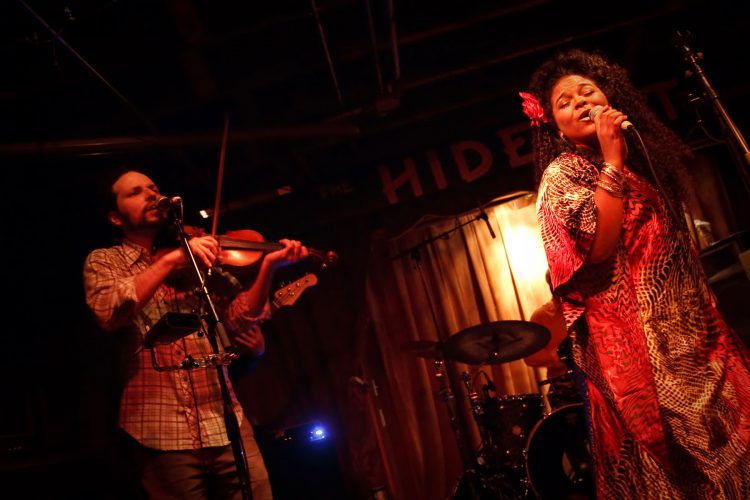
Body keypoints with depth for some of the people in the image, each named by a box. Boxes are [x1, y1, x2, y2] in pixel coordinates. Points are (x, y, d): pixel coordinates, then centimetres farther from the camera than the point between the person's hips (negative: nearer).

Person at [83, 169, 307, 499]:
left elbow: (238, 321, 2)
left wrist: (267, 267, -13)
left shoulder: (198, 256, 15)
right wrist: (170, 260, -21)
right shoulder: (104, 261, 9)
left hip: (226, 423, 3)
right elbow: (108, 313, -14)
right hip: (160, 431, -2)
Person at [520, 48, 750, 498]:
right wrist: (612, 159, -18)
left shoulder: (640, 156, 17)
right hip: (635, 333, -8)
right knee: (671, 464, -6)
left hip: (686, 322, 8)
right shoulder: (564, 173, -6)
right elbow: (598, 246, -21)